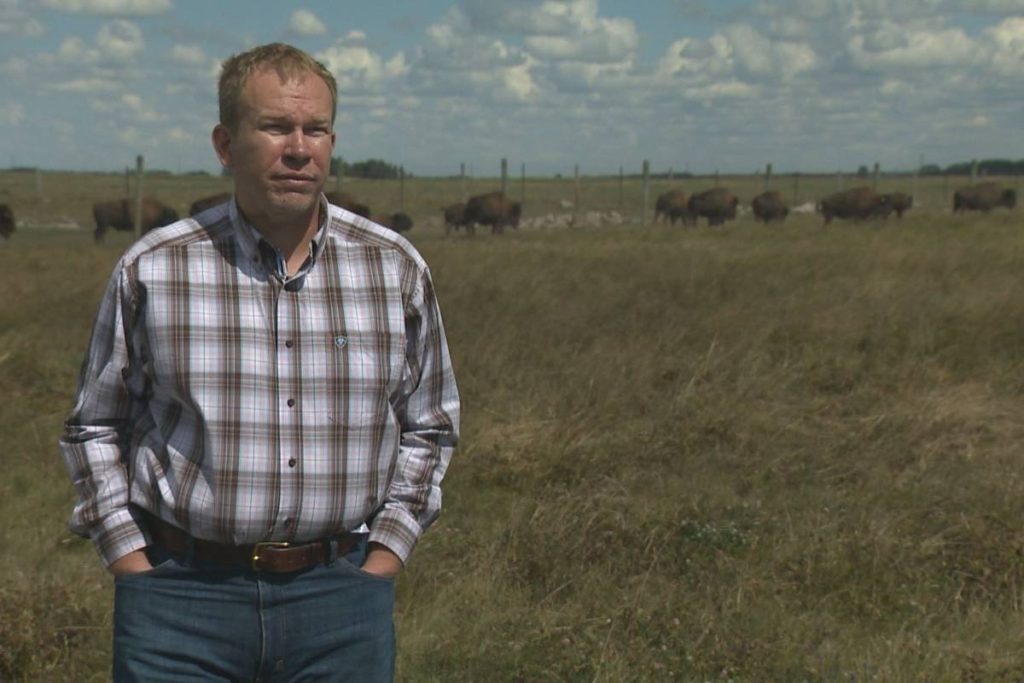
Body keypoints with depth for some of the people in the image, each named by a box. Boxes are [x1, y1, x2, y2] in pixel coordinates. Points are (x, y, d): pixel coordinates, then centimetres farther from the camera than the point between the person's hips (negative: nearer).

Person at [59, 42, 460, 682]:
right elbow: (94, 426, 9)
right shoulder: (152, 269, -2)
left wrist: (381, 562, 3)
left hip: (341, 595, 1)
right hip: (182, 594, -1)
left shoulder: (396, 268, 2)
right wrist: (136, 570, 1)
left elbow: (429, 425, 12)